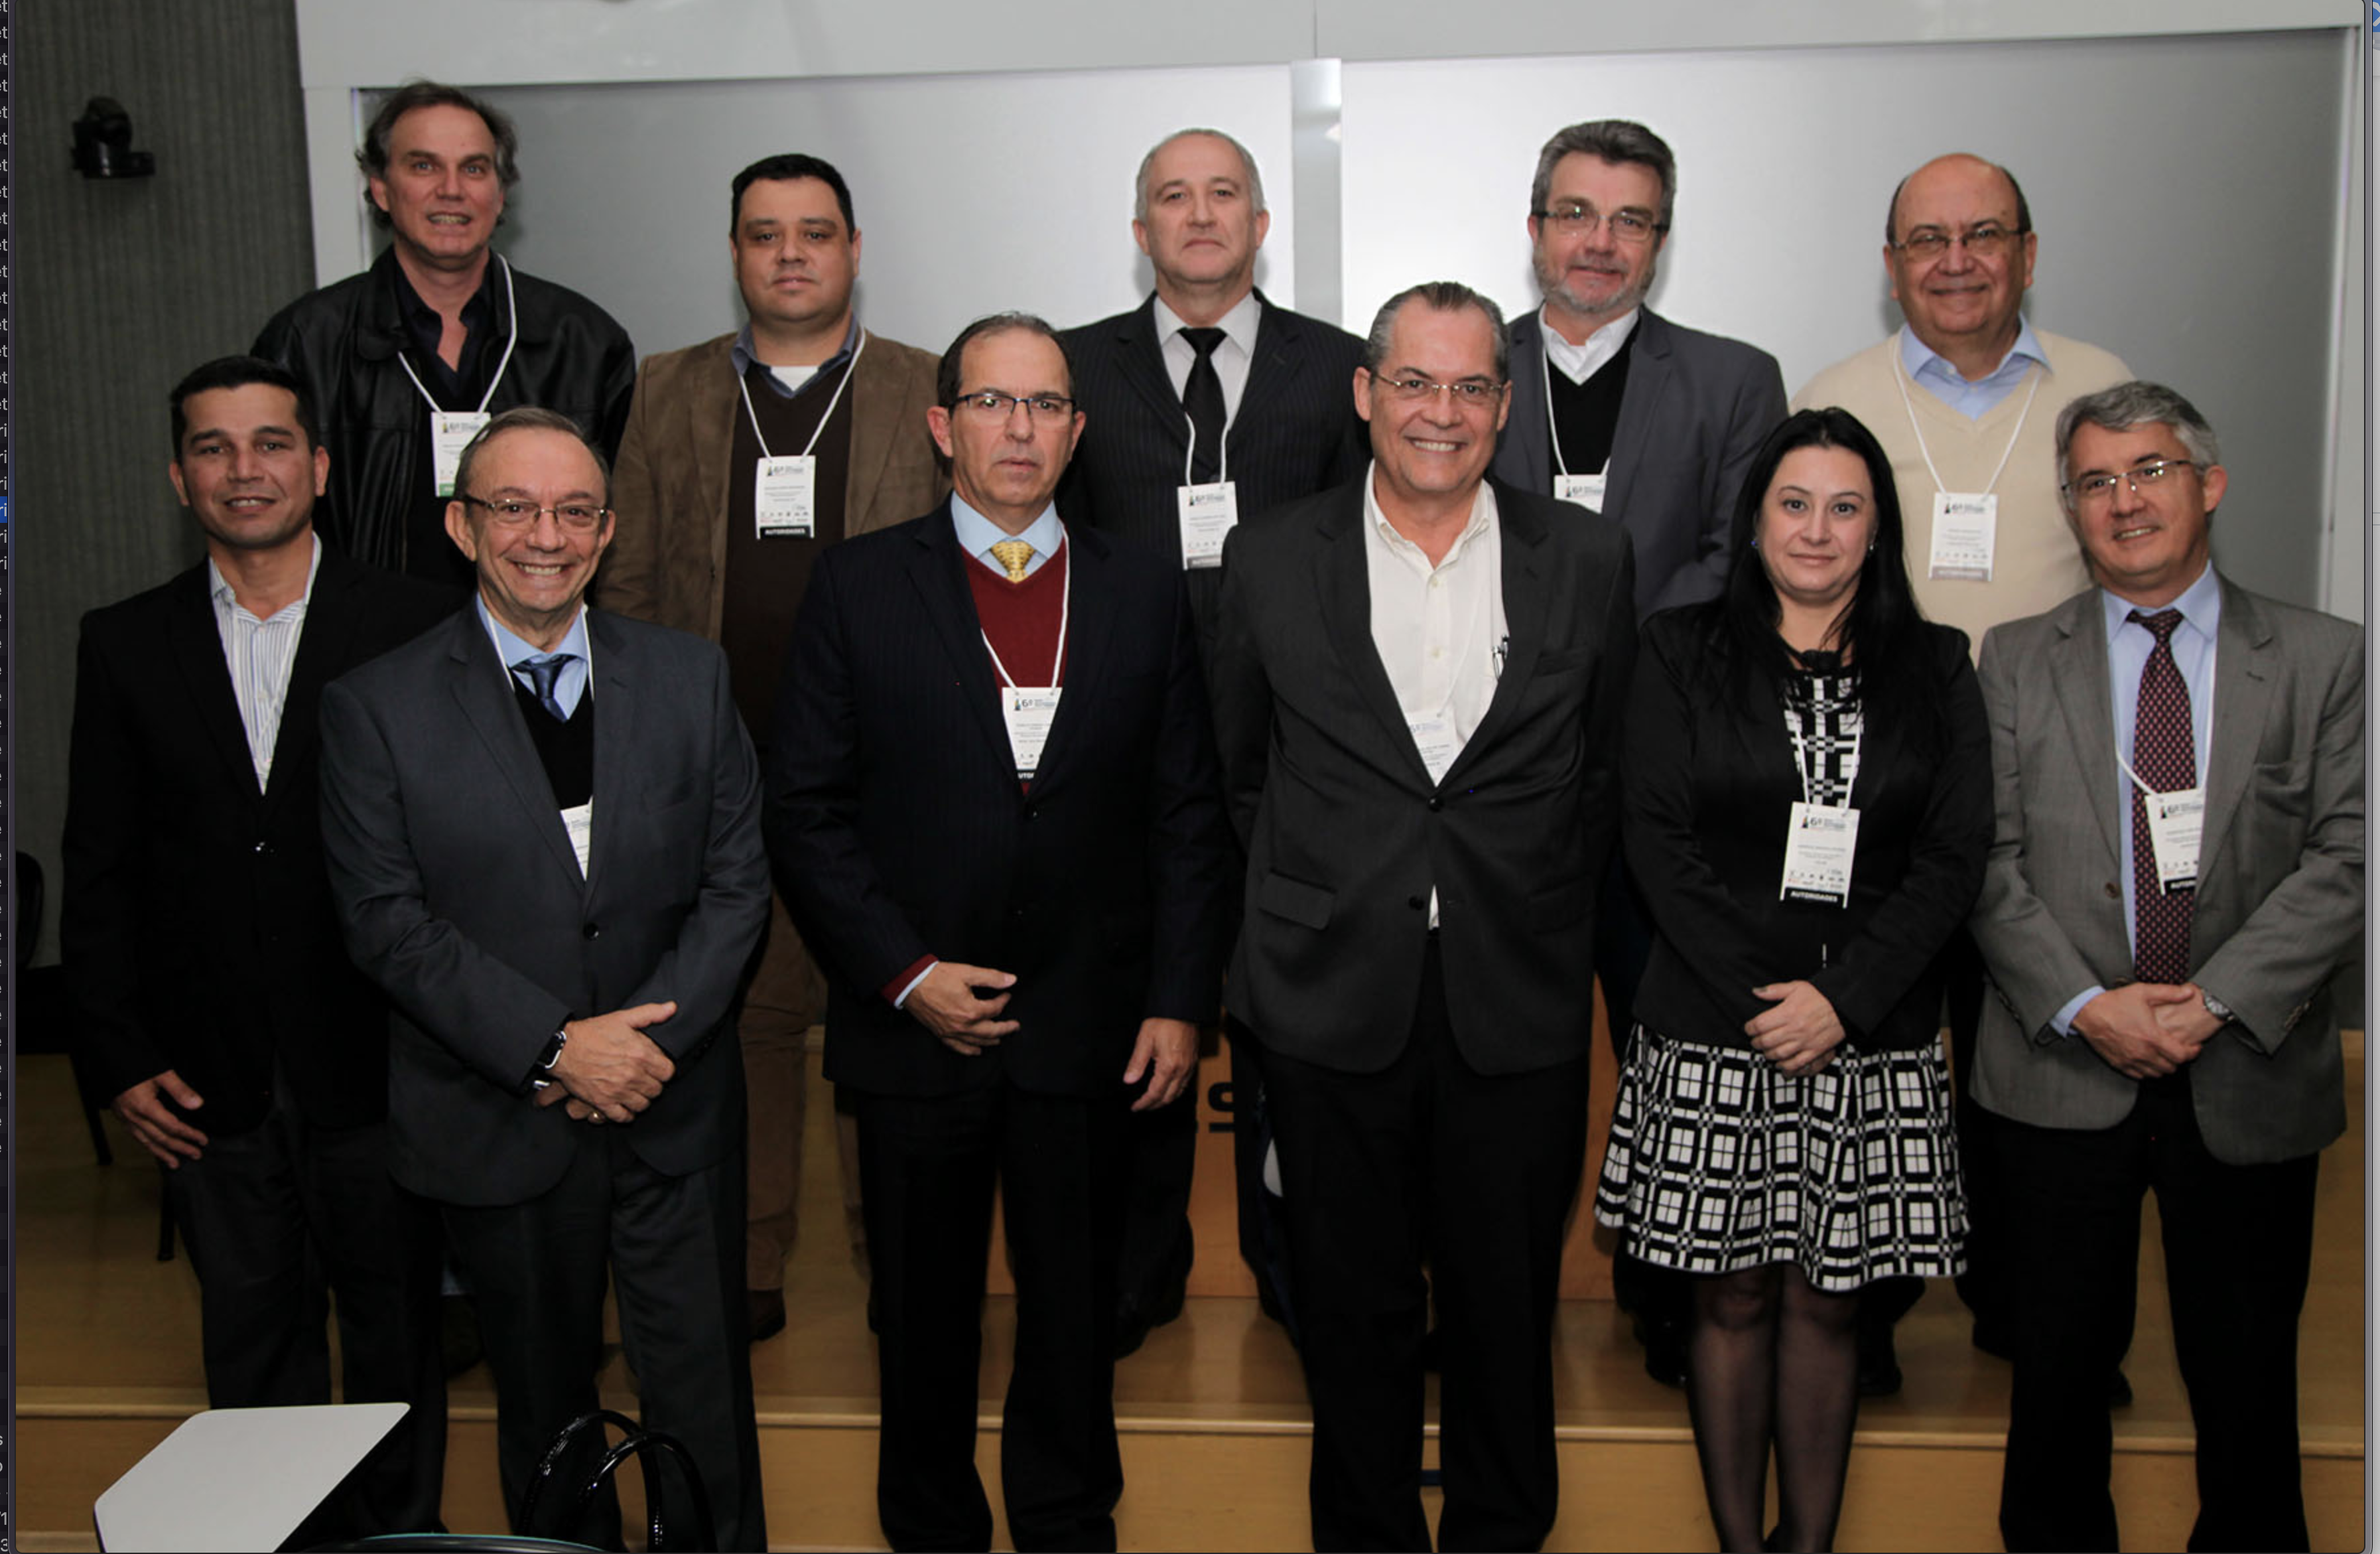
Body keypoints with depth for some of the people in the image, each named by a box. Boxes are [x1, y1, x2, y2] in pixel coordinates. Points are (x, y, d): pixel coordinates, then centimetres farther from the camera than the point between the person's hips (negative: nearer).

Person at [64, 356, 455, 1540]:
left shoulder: (416, 629, -4)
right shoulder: (123, 647, 4)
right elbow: (99, 872, 5)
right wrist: (122, 1058, 0)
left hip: (376, 1071, -2)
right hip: (210, 1083, 2)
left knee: (396, 1330, 13)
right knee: (251, 1342, 15)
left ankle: (401, 1532, 32)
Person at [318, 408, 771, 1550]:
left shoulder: (690, 677, 3)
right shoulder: (375, 707, -4)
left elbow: (737, 881, 1)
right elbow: (388, 923, -9)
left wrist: (652, 1039, -12)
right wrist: (556, 1048, -16)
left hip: (675, 1113, 1)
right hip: (497, 1127, -1)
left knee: (705, 1403, 8)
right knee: (543, 1410, 16)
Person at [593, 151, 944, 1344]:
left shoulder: (935, 396, 6)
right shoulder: (666, 396, 10)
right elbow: (627, 584, 10)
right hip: (719, 773, 2)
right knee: (743, 1014, 8)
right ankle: (747, 1268, 21)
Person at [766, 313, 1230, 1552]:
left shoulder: (1144, 593, 5)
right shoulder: (858, 586, -1)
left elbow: (1185, 818, 5)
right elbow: (804, 811, -3)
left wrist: (1178, 999, -1)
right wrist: (904, 972, -11)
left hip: (1086, 1029, 1)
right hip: (915, 1023, -1)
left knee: (1075, 1309, 14)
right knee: (924, 1311, 14)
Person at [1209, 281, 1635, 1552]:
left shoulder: (1588, 561, 2)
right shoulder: (1271, 560, 1)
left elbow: (1607, 771, 9)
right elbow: (1240, 769, 10)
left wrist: (1534, 912, 6)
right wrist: (1322, 901, 8)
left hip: (1519, 1004, 0)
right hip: (1333, 1001, 0)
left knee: (1506, 1305, 12)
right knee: (1355, 1306, 12)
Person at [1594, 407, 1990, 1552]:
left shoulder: (1934, 670, 8)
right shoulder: (1682, 652, 4)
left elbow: (1956, 858, 0)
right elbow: (1659, 841, -4)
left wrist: (1841, 1000, -12)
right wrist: (1761, 998, -12)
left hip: (1873, 1047, 1)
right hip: (1712, 1032, -1)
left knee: (1826, 1299, 9)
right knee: (1732, 1297, 6)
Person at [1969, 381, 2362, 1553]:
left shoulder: (2323, 660, 3)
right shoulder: (2017, 662, 6)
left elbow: (2343, 861, -4)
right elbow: (1992, 862, -1)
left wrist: (2214, 1000, -14)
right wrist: (2083, 1006, -13)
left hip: (2250, 1079, 0)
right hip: (2063, 1073, 1)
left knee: (2246, 1379, 9)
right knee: (2060, 1366, 11)